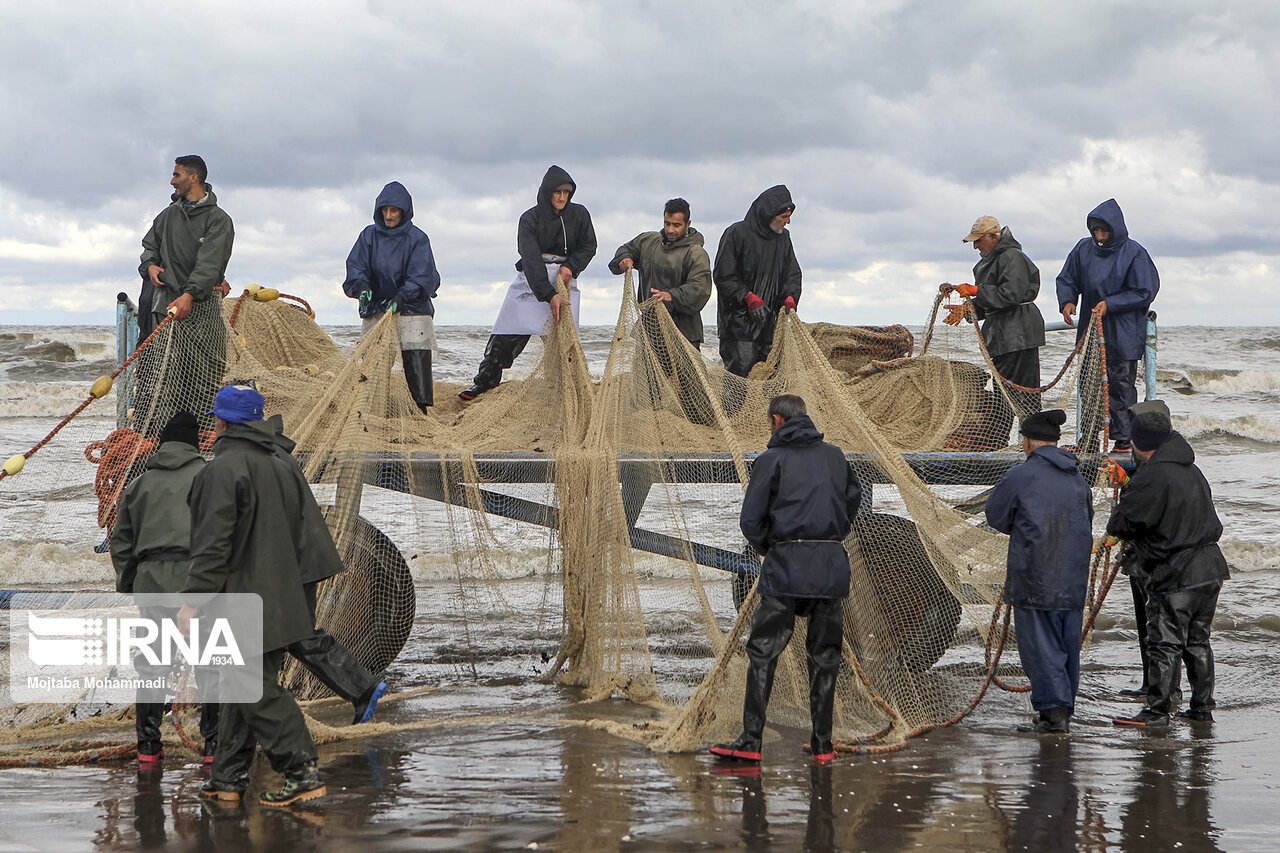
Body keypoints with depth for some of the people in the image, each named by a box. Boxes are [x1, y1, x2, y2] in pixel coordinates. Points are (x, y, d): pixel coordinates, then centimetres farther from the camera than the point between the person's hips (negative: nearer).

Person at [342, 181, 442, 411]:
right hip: (376, 310, 3)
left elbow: (421, 276, -8)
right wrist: (362, 287, -17)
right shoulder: (369, 235, 9)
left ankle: (421, 408, -10)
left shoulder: (417, 238, 0)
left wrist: (401, 298, -22)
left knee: (416, 359, -11)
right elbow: (356, 266, 4)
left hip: (411, 308, -3)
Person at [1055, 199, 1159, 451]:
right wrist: (1067, 301, -6)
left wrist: (1110, 304, -15)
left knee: (1121, 385, -5)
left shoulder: (1134, 254, -7)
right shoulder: (1084, 249, 5)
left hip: (1123, 335, -5)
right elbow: (1066, 280, 15)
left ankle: (1123, 439, -2)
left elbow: (1144, 293, -6)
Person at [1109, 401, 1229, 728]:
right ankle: (1202, 707, 19)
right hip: (1210, 570, 8)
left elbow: (1119, 524, -13)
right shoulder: (1191, 470, 12)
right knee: (1197, 641, 15)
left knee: (1164, 643, -4)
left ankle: (1157, 710, -3)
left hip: (1175, 576, -8)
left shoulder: (1151, 477, -15)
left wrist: (1119, 529, 12)